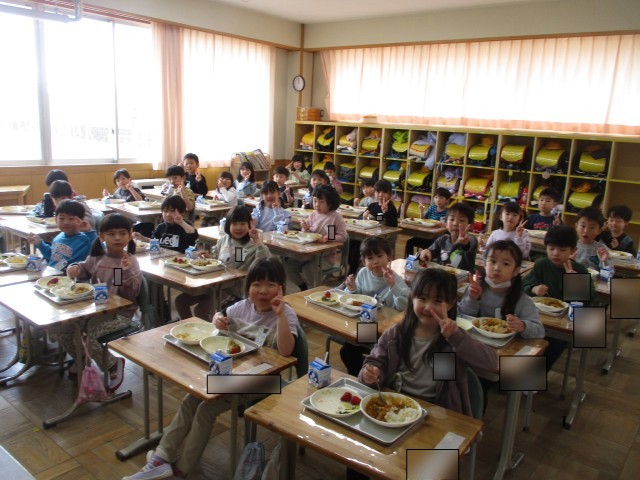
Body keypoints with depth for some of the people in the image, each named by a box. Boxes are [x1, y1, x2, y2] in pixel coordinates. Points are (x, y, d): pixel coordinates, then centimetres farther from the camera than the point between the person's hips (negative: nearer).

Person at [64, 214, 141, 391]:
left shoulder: (130, 261, -12)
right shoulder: (96, 257, 4)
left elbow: (132, 293, -18)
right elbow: (85, 269, 26)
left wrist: (127, 272, -32)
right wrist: (75, 268, 4)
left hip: (119, 313, -6)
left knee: (86, 333, -25)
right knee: (58, 327, -1)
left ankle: (114, 364, 1)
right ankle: (81, 360, 24)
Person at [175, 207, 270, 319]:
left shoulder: (253, 246, -10)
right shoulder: (224, 239, 8)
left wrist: (259, 243, -31)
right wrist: (207, 258, 2)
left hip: (234, 291, -7)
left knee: (200, 311, -19)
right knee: (180, 300, 7)